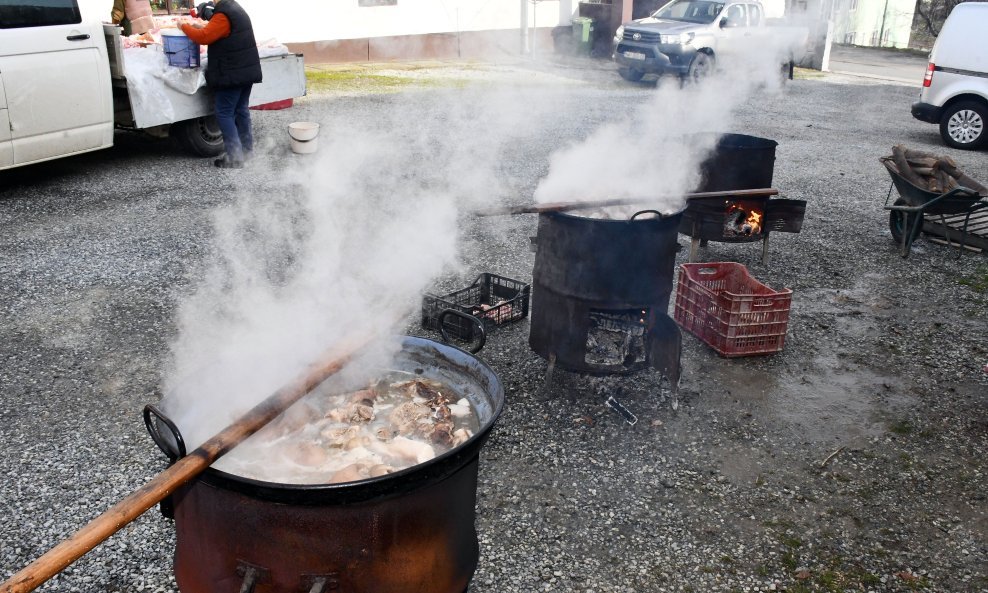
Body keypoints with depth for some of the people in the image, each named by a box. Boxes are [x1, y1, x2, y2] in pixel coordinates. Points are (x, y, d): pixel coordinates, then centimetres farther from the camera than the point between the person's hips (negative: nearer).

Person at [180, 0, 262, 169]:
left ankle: (234, 158, -6)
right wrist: (202, 27, 11)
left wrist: (184, 26, -7)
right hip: (246, 70, 9)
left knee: (224, 114, -4)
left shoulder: (223, 14, -18)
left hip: (232, 74, -9)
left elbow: (203, 37, -21)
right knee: (241, 110, 16)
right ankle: (246, 148, 22)